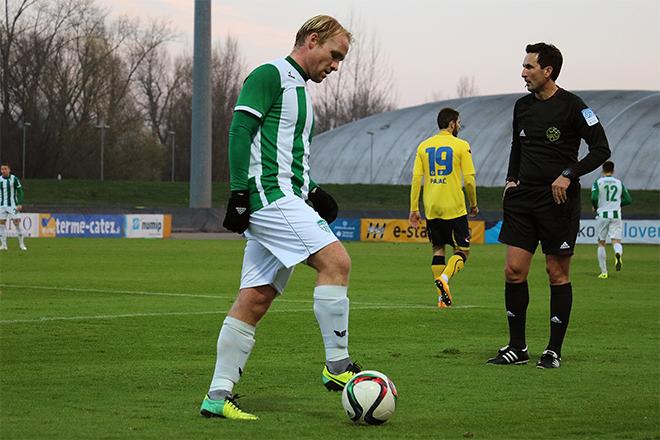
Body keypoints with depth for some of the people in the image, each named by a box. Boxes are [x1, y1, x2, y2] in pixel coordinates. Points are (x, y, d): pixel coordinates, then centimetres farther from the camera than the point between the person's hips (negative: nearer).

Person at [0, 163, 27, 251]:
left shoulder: (14, 179, -4)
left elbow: (20, 191, -2)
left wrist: (20, 204, -10)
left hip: (13, 205, -3)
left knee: (17, 223, -6)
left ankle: (21, 244, 2)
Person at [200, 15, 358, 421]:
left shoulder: (300, 90, 25)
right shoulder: (270, 75, -5)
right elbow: (240, 129, -13)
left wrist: (312, 192, 14)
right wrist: (240, 192, -19)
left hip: (287, 199, 10)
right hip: (268, 194, -10)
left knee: (256, 300, 5)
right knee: (336, 261, -18)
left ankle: (218, 396, 6)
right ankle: (338, 366, -14)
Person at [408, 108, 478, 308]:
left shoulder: (424, 146, 7)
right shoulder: (461, 146, -4)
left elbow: (416, 178, 3)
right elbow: (469, 180, -6)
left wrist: (414, 209, 7)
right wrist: (473, 204, 8)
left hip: (431, 209, 4)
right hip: (454, 208, -4)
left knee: (438, 250, 14)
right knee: (462, 251, 4)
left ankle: (442, 296, 9)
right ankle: (444, 278, -23)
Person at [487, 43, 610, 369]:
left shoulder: (571, 106, -8)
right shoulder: (523, 106, 11)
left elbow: (601, 149, -7)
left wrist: (568, 175, -16)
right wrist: (512, 178, 11)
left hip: (558, 200, -6)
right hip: (523, 197, 6)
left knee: (557, 273, 1)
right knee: (514, 270, -1)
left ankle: (554, 351, 8)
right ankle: (517, 348, 9)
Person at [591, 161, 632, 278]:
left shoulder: (598, 182, -1)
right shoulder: (619, 183, 8)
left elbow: (594, 198, -14)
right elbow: (628, 200, 9)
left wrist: (595, 207, 7)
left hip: (602, 215, -1)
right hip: (616, 215, 1)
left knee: (601, 243, 10)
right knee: (616, 241, -4)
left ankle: (604, 272, 9)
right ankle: (618, 253, -41)